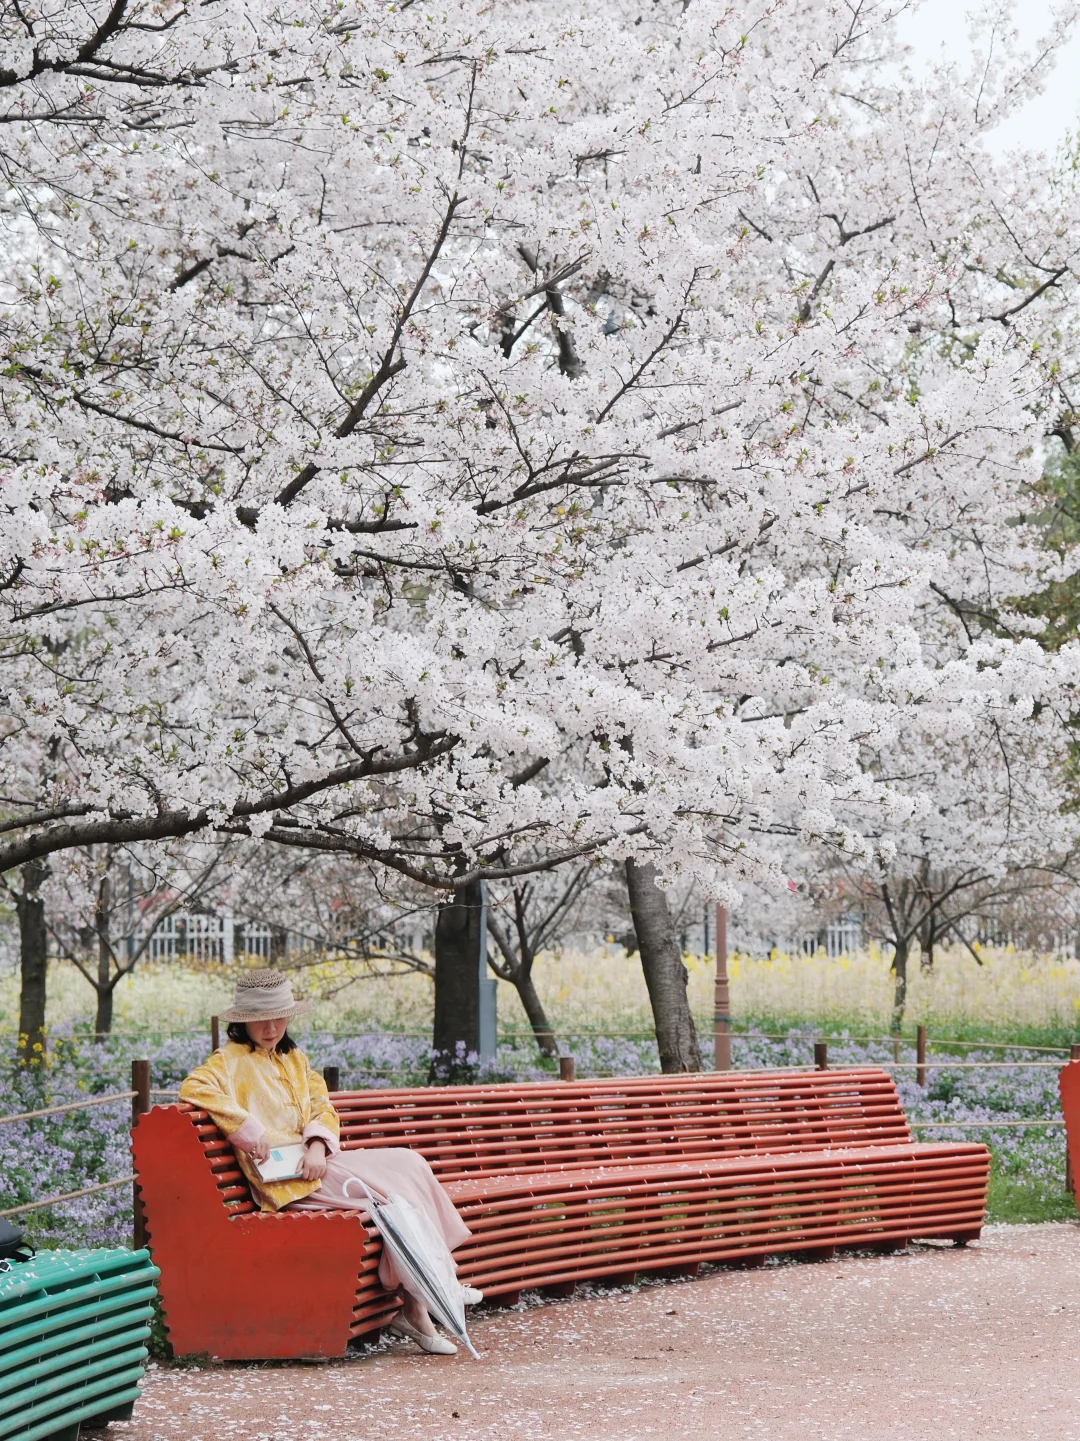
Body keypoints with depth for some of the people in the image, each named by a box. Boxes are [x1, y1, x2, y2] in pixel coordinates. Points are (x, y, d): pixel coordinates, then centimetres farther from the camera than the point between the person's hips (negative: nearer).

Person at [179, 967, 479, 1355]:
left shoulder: (294, 1059, 22)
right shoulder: (231, 1061, 0)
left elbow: (323, 1109, 13)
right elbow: (194, 1087, -20)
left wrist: (318, 1144, -10)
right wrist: (248, 1130, -25)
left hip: (316, 1162, 7)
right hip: (285, 1180, -7)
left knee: (409, 1164, -15)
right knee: (398, 1187, -19)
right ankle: (414, 1304, -13)